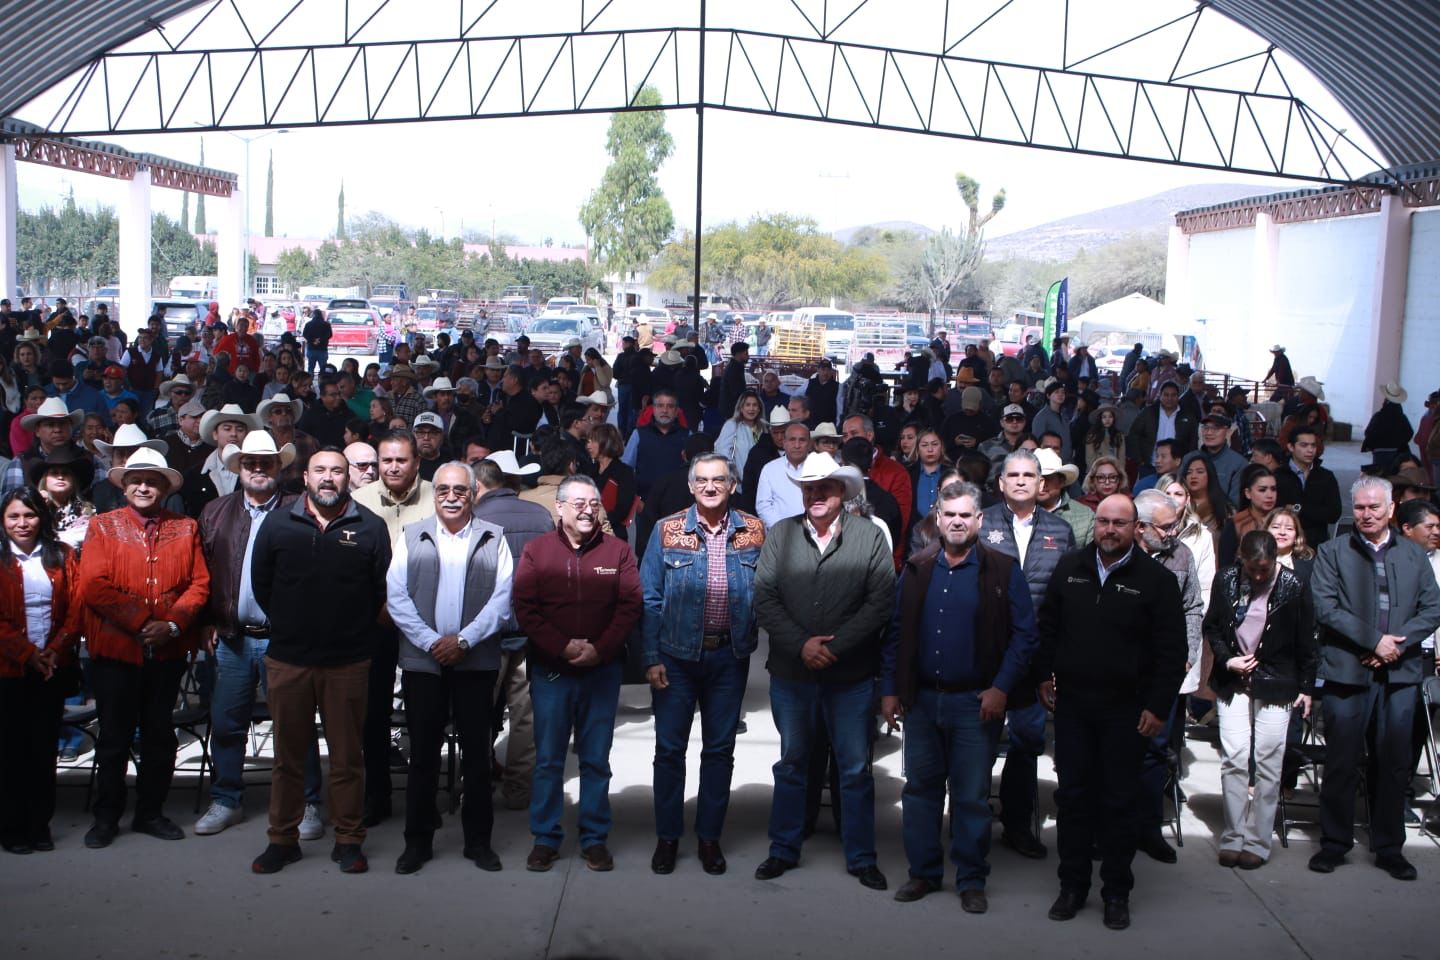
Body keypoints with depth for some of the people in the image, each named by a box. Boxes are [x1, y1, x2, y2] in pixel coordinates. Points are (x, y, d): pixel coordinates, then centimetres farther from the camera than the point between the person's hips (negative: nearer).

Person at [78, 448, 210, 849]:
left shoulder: (186, 529, 8)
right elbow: (94, 585, -9)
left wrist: (173, 624, -13)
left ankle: (150, 812, 23)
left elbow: (199, 583, 3)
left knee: (160, 735, 11)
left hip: (168, 650, 2)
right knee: (114, 737, 6)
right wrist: (140, 622, -16)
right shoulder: (103, 526, 2)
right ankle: (106, 816, 19)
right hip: (115, 648, -2)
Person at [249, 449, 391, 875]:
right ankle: (283, 839, 21)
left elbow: (382, 589, 4)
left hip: (348, 660, -1)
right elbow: (260, 583, 12)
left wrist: (356, 629, 6)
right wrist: (288, 624, 12)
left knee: (347, 756, 6)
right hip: (287, 659, 1)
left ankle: (349, 840, 17)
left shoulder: (370, 528, 0)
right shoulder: (277, 524, 4)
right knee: (287, 755, 10)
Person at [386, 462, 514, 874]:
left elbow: (502, 600, -2)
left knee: (477, 752, 6)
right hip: (422, 660, 0)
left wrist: (464, 640, -11)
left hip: (476, 661, 0)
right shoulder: (411, 537, 7)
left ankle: (478, 840, 17)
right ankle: (417, 841, 16)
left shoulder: (494, 539, 5)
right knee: (423, 753, 6)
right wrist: (431, 642, -10)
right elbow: (396, 597, 0)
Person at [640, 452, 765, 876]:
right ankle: (667, 837, 20)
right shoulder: (668, 530, -3)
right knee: (669, 747, 5)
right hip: (677, 654, -1)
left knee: (720, 749, 10)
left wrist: (760, 642, -5)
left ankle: (709, 836, 23)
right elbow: (649, 598, -2)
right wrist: (651, 658, -7)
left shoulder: (754, 532, 0)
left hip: (730, 655, 1)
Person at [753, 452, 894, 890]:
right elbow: (764, 599, -3)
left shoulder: (870, 537, -4)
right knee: (791, 763, 15)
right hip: (791, 671, 2)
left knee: (856, 769, 8)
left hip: (851, 674, -1)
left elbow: (881, 603, -10)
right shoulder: (780, 535, 1)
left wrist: (834, 645, -16)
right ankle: (784, 850, 27)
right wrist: (801, 645, -13)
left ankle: (861, 857, 21)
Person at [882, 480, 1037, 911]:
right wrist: (889, 688, 4)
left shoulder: (1002, 571, -3)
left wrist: (1001, 687, -13)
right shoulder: (916, 570, 6)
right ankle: (923, 872, 24)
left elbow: (1024, 634, -5)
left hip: (976, 702, -3)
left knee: (972, 795, 4)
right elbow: (896, 633, 9)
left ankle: (972, 881, 17)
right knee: (921, 788, 11)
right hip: (921, 698, 3)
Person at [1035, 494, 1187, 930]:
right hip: (1071, 703, 3)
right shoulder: (1069, 568, 5)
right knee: (1072, 795, 8)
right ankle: (1073, 885, 20)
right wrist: (1046, 675, 9)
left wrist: (1158, 707, -8)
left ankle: (1117, 892, 18)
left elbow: (1171, 649, -6)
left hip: (1125, 711, -3)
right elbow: (1047, 625, 15)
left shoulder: (1157, 579, -6)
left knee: (1119, 801, 6)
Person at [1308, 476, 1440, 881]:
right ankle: (1334, 843, 14)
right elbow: (1326, 608, -6)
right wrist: (1374, 641, -13)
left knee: (1394, 764, 7)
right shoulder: (1332, 552, 4)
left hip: (1400, 673, 2)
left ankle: (1389, 848, 18)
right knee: (1341, 763, 2)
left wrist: (1397, 643, -9)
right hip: (1347, 671, -2)